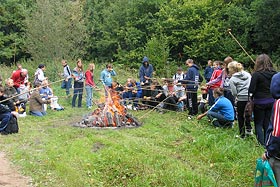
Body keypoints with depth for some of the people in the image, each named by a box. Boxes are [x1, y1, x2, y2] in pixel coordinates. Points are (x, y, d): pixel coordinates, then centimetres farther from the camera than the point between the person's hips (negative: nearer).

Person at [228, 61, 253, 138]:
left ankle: (242, 134, 15)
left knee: (240, 117, 10)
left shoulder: (232, 79, -7)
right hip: (250, 97, 5)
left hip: (241, 99, -5)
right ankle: (249, 129, 29)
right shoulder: (248, 74, 7)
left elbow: (234, 93, -6)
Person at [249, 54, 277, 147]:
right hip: (271, 101, 5)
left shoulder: (256, 74, -17)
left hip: (260, 102, -5)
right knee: (267, 123, 15)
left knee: (258, 123, 8)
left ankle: (262, 143, 0)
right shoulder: (274, 74, -2)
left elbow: (251, 90, -16)